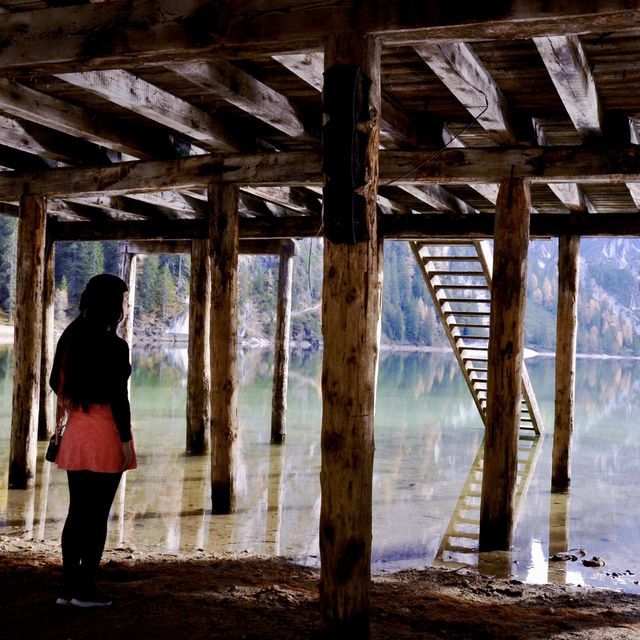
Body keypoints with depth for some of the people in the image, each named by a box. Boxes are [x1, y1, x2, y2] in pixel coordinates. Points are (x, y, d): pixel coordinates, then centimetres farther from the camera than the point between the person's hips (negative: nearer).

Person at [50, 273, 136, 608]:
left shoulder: (70, 338, 5)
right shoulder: (115, 346, -15)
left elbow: (57, 383, 11)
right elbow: (119, 397, -15)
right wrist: (126, 439, -10)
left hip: (76, 432, 7)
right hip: (105, 434, -7)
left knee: (76, 512, 13)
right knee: (97, 516, 2)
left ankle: (69, 586, 18)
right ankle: (86, 590, 8)